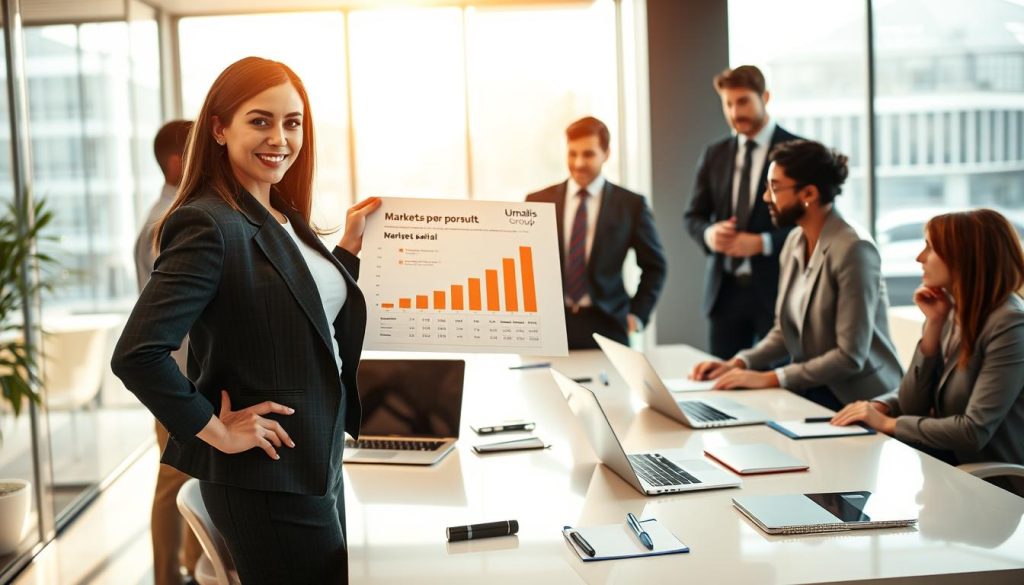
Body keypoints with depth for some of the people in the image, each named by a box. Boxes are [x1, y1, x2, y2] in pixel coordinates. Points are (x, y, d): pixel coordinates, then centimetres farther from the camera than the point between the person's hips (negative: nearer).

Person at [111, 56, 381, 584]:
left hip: (318, 462, 9)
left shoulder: (283, 218, 7)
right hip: (264, 477, -9)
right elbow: (136, 354, -27)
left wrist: (349, 247, 10)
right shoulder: (207, 224, -19)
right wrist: (217, 432, -19)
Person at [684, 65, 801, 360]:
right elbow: (693, 216, 14)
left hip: (774, 288, -4)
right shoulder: (714, 155, 11)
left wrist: (763, 243, -18)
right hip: (725, 289, 4)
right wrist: (709, 233, -9)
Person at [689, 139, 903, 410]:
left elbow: (850, 356, -21)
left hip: (856, 398, -7)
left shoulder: (853, 250, -18)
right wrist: (738, 363, -4)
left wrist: (770, 378, -22)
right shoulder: (794, 242, 6)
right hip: (810, 390, 7)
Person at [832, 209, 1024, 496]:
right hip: (951, 467, 6)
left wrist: (887, 423, -15)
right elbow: (912, 404, 1)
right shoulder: (953, 311, 5)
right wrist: (933, 324, -9)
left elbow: (974, 432, -23)